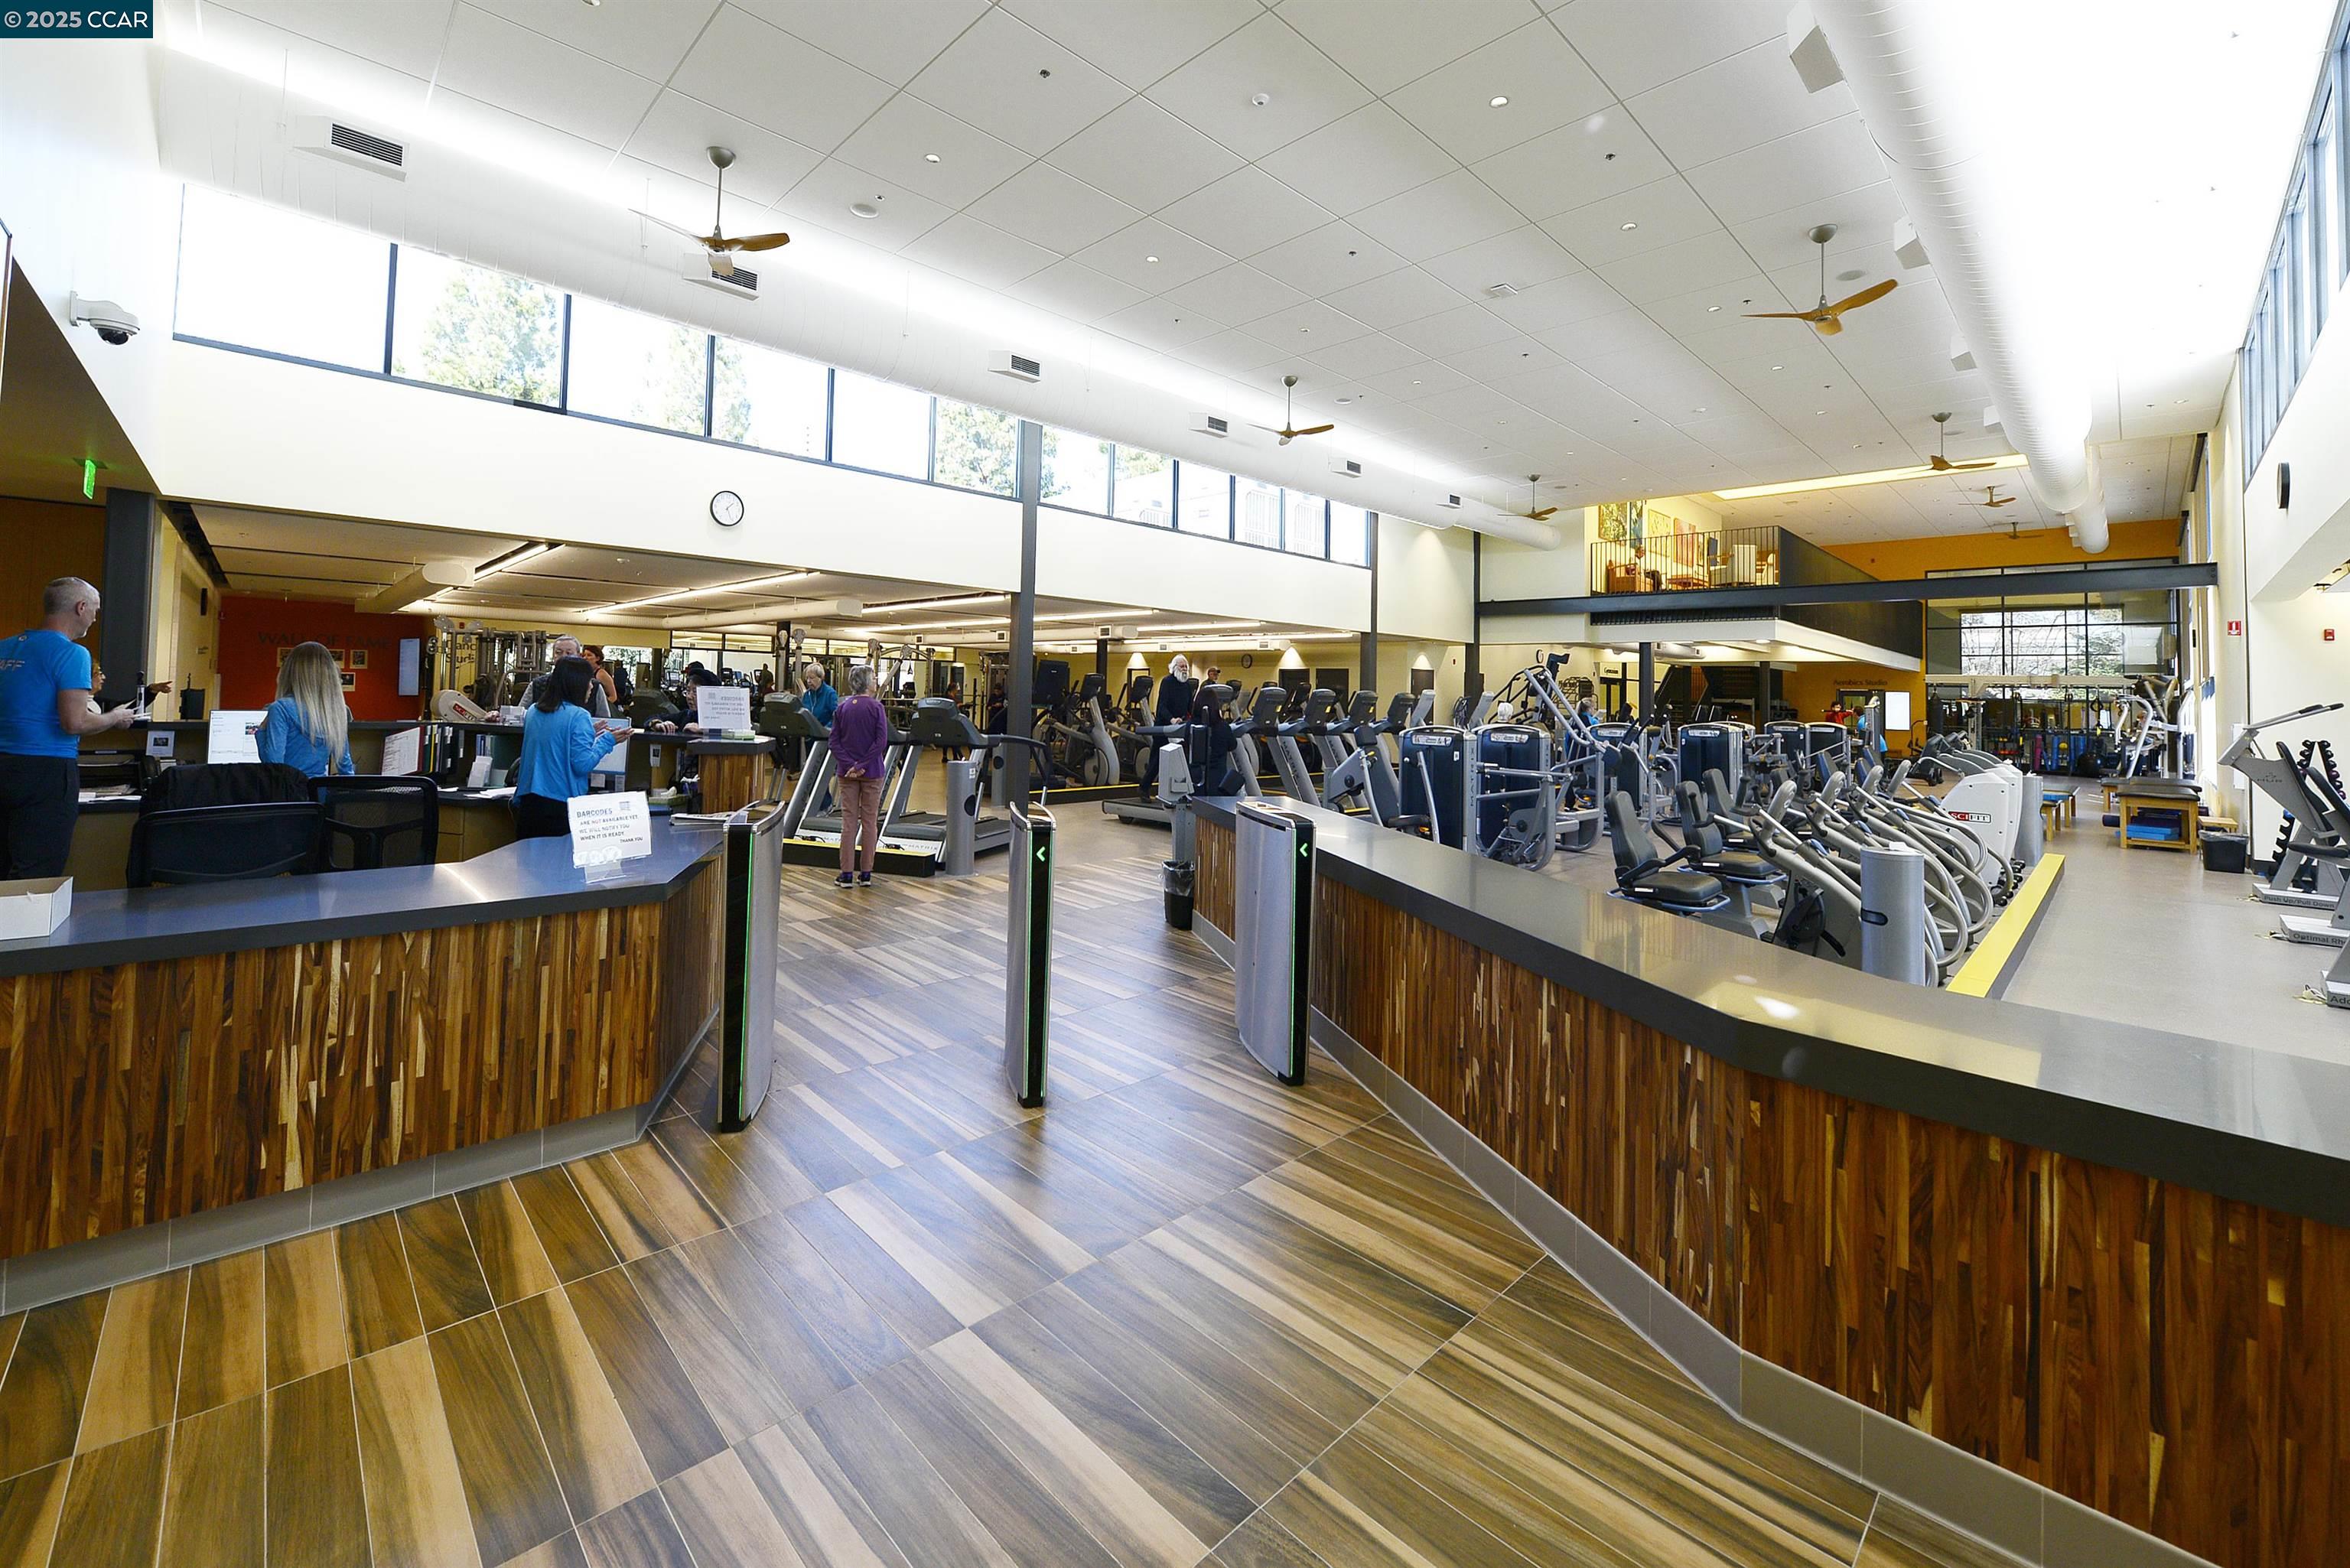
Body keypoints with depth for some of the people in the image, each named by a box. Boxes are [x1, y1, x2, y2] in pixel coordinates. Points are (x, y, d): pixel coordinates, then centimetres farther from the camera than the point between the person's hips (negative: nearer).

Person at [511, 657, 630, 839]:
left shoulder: (533, 711, 9)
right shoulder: (578, 716, -11)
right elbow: (583, 765, -15)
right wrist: (607, 741, -4)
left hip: (527, 802, 7)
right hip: (562, 804, -7)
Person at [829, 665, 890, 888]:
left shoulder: (842, 708, 5)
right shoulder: (876, 707, -7)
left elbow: (835, 742, 0)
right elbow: (881, 741, -16)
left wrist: (849, 765, -8)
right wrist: (863, 765, -13)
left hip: (847, 771, 3)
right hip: (872, 772, -3)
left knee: (848, 822, 6)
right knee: (870, 823, 5)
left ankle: (846, 873, 6)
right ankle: (866, 874, 10)